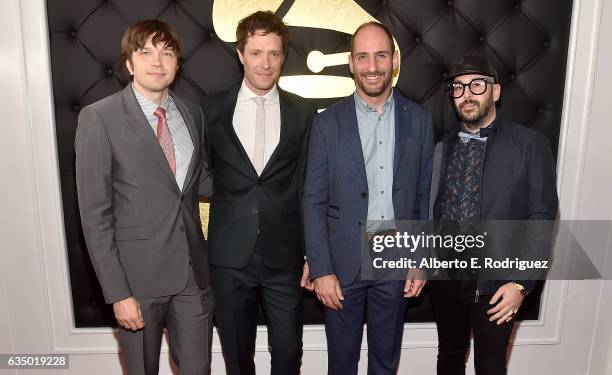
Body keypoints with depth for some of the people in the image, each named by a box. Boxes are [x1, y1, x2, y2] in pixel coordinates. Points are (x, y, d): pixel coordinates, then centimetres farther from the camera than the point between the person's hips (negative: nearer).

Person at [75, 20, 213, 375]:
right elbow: (95, 214, -10)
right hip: (139, 276, -3)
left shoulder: (193, 114, 6)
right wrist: (118, 293, -12)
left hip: (193, 271, 4)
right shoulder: (99, 118, -9)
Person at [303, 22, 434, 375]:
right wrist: (321, 269, -9)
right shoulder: (328, 122, -5)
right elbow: (314, 201, -6)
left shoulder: (419, 119, 0)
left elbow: (425, 196, 4)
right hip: (343, 262, -1)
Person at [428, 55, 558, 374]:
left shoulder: (530, 145, -6)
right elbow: (431, 209, 6)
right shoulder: (442, 148, 4)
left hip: (496, 281, -3)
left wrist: (521, 283, -12)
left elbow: (541, 217, -8)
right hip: (445, 277, 3)